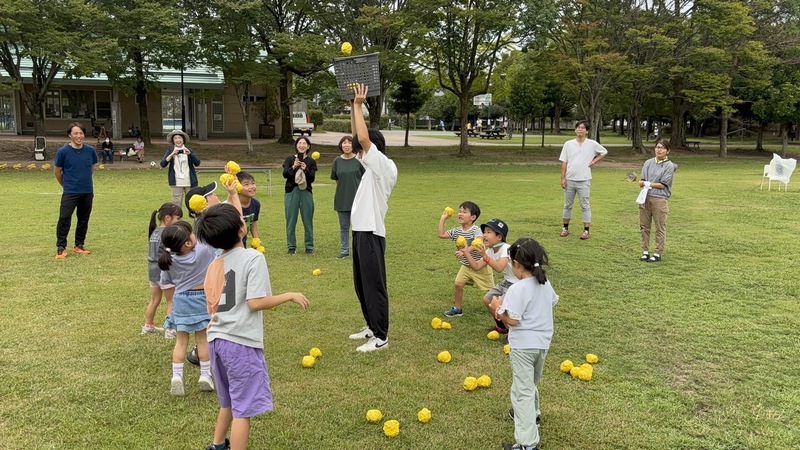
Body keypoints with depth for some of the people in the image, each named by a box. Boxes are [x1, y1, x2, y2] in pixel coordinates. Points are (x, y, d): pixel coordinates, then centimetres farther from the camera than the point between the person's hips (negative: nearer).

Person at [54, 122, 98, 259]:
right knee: (64, 219, -9)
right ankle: (61, 247, 1)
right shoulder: (63, 151, -8)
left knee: (84, 220, 10)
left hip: (87, 192, 3)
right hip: (70, 192, -3)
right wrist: (66, 184, 13)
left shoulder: (90, 150, 0)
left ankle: (79, 245, 23)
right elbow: (57, 171, 4)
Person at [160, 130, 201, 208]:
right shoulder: (170, 151, 5)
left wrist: (189, 154, -17)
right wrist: (172, 154, -16)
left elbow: (197, 163, -4)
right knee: (176, 203, -1)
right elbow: (163, 164, -6)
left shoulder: (189, 150, 6)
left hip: (189, 182, 1)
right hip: (176, 183, -1)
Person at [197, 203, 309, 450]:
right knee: (243, 409, 1)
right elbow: (255, 302, -19)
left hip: (216, 339, 8)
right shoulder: (253, 258, -13)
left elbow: (211, 307, 13)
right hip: (241, 343, -8)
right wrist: (290, 296, -9)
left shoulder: (214, 264, 9)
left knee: (229, 402, 26)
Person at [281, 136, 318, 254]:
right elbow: (285, 174, -6)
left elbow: (312, 178, -4)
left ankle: (309, 246, 13)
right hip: (291, 192, 0)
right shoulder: (290, 159, 7)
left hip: (306, 192, 0)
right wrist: (293, 167, -22)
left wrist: (305, 170, -21)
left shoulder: (311, 161, 6)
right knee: (291, 221, 3)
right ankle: (291, 247, 13)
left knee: (308, 220, 3)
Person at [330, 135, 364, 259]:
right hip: (342, 199, 3)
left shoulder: (359, 160, -5)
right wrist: (343, 189, 6)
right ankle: (344, 251, 22)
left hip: (357, 198, -3)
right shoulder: (337, 161, 3)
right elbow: (336, 179, 12)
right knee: (343, 226, 11)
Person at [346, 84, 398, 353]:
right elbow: (358, 138, 19)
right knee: (361, 284, 17)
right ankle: (372, 326, 29)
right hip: (361, 230, 10)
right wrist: (354, 107, 12)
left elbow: (363, 137, -22)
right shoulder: (373, 165, 13)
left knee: (373, 285, -5)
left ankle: (381, 337, 2)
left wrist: (358, 105, -12)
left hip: (371, 232, -10)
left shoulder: (384, 166, -12)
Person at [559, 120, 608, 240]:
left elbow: (604, 152, 15)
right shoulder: (568, 144, 3)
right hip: (569, 180, 2)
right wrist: (563, 178, -4)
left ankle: (586, 231, 5)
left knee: (585, 206, 1)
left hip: (584, 181, -2)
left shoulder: (592, 144, 0)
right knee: (567, 205, 11)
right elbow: (564, 162, 2)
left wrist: (594, 161, 1)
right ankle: (565, 228, 23)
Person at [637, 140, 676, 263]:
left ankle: (658, 254, 9)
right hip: (646, 198, 4)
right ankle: (645, 252, 18)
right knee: (644, 226, 8)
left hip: (659, 199, -4)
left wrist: (647, 183, -2)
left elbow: (663, 185, -7)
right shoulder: (648, 163, 10)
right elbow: (641, 183, 5)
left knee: (660, 228, 2)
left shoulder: (669, 166, -2)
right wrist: (642, 197, -6)